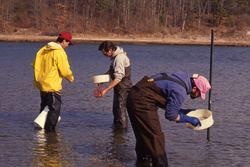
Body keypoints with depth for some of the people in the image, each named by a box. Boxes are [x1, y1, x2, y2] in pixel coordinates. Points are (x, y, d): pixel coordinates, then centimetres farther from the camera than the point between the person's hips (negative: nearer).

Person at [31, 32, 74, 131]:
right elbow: (65, 71, -15)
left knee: (44, 107, 21)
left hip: (41, 83, 8)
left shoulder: (43, 50, 8)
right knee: (55, 108, -2)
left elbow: (34, 64, 13)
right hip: (52, 85, -8)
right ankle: (50, 128, -3)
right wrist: (71, 78, 4)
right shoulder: (60, 53, -15)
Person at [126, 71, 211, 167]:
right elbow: (170, 115, -12)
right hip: (142, 101, -10)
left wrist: (182, 111, 19)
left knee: (143, 134, 24)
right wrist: (189, 120, -2)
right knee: (155, 136, -5)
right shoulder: (180, 92, -18)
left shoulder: (180, 78, 11)